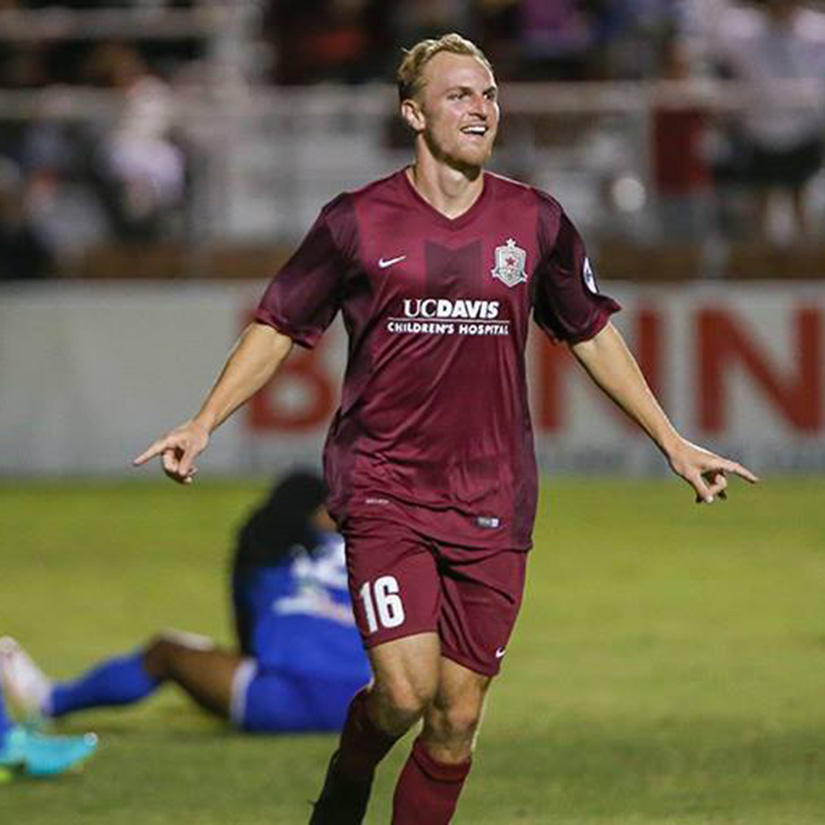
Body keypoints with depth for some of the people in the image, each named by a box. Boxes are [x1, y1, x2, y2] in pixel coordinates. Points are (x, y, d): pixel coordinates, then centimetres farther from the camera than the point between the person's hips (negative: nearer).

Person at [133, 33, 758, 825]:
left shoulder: (536, 222, 6)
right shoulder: (357, 222, -2)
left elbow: (593, 334, 18)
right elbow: (278, 325, 7)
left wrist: (673, 443, 20)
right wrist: (203, 423, -4)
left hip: (491, 504, 3)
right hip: (382, 487, -3)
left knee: (456, 720, 1)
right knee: (405, 691, -16)